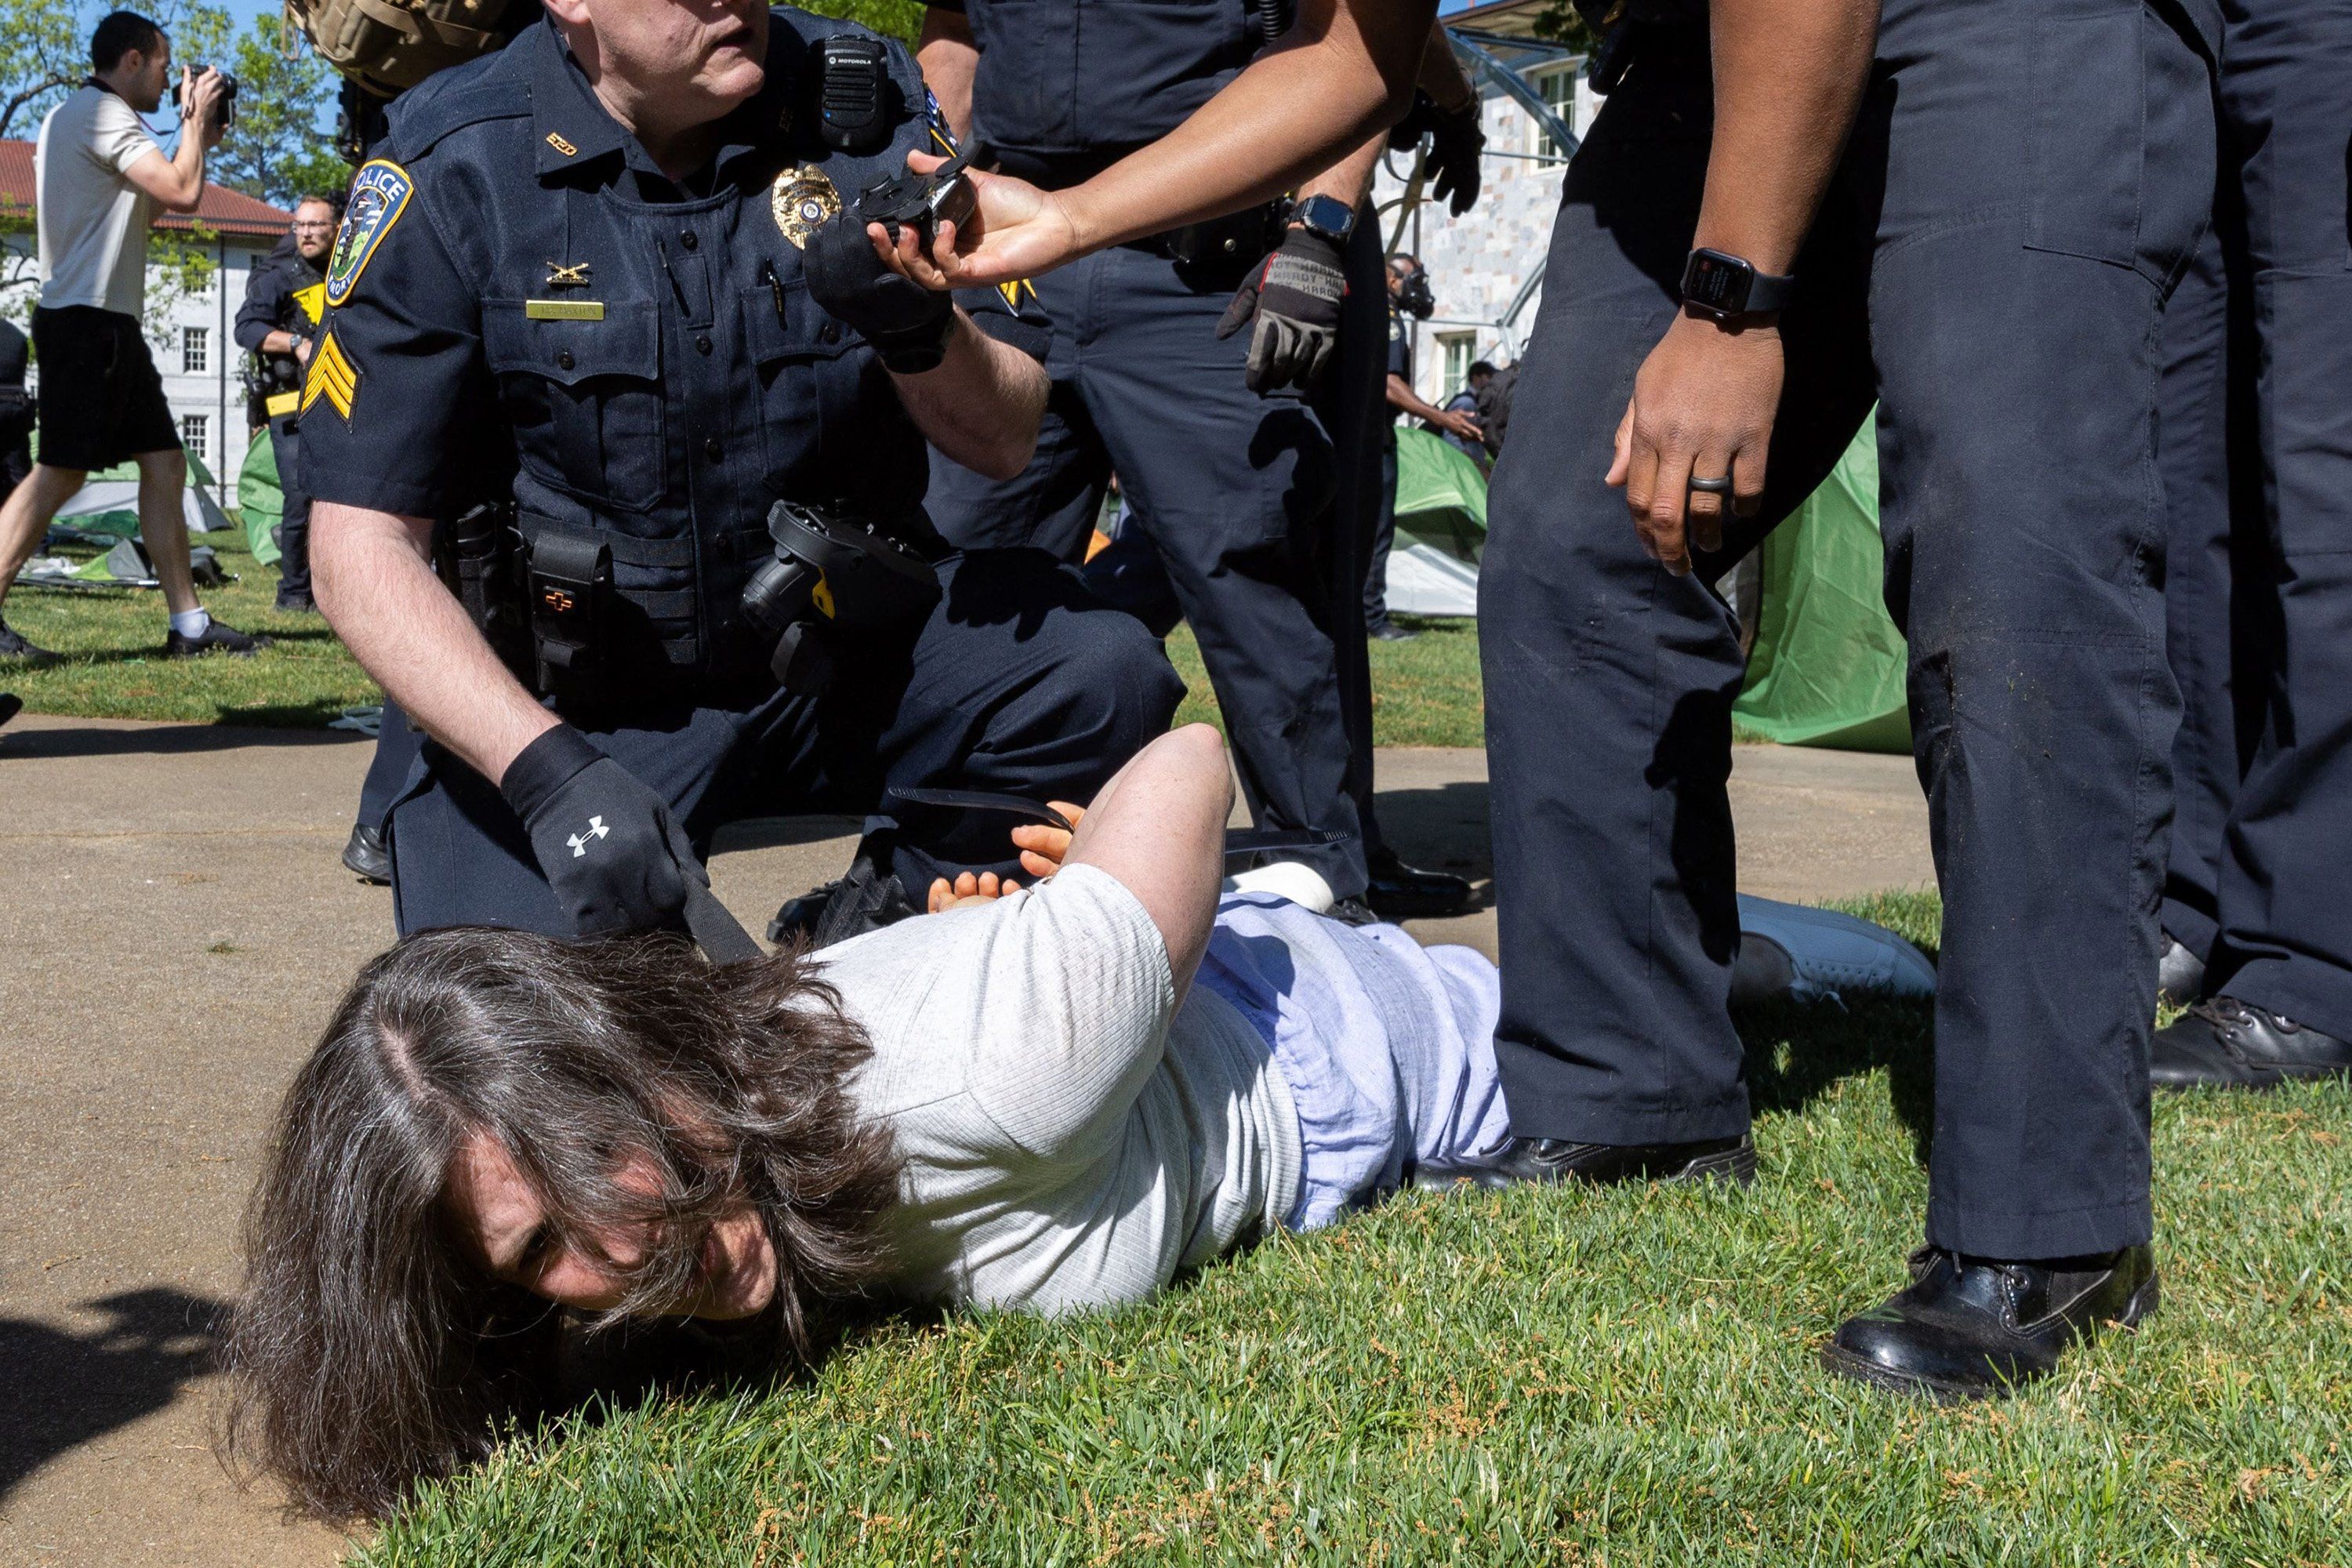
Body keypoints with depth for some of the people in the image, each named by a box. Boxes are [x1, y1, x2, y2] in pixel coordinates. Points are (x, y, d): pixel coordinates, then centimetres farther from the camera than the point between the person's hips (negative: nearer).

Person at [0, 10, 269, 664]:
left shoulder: (78, 115, 23)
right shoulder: (100, 113, -10)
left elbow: (161, 197, 26)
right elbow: (183, 193, -17)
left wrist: (199, 139, 20)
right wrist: (197, 118, -2)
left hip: (109, 323, 11)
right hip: (86, 318, -11)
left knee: (164, 463, 8)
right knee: (61, 472, -13)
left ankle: (188, 624, 8)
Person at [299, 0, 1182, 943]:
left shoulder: (864, 105, -3)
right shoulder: (450, 170, -11)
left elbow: (1005, 442, 1)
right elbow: (359, 545, -14)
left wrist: (920, 335, -24)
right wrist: (549, 771, -28)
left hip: (843, 651, 3)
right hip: (577, 703, -2)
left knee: (1107, 679, -24)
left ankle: (876, 934, 2)